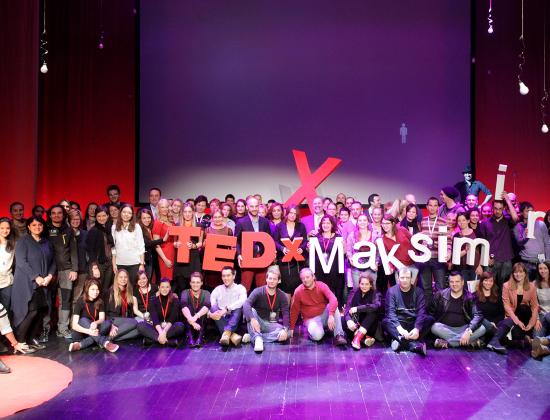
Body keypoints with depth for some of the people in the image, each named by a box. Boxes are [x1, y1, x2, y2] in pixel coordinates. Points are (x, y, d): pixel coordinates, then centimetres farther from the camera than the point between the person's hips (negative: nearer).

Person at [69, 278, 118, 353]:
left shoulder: (100, 301, -1)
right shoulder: (80, 302, -13)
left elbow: (102, 319, -12)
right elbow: (74, 325, -22)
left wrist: (95, 323, -37)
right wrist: (88, 331, -40)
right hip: (81, 333, -3)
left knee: (107, 323, -24)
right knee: (83, 320, -32)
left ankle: (80, 345, -35)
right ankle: (105, 343, -46)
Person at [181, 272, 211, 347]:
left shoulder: (206, 293, -5)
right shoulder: (185, 293, -6)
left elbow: (207, 306, -27)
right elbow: (183, 306, -28)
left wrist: (196, 316, -45)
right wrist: (191, 320, -45)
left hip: (202, 323, 0)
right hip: (189, 324, 0)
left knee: (203, 311, -26)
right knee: (189, 306, -25)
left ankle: (200, 336, -32)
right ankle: (190, 336, -31)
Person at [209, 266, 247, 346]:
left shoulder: (240, 288, 4)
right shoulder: (217, 289, 10)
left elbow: (242, 301, -18)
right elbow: (210, 305, -4)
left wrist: (226, 309, -31)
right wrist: (210, 313, -28)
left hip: (235, 321, -1)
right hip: (221, 321, 1)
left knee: (239, 307, -27)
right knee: (213, 308, -25)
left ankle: (226, 333, -46)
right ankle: (233, 335, -40)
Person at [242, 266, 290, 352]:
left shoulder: (282, 296, -4)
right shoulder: (258, 292, -12)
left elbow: (286, 314, -12)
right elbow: (246, 305, -28)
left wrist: (285, 329, -30)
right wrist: (252, 319, -46)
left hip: (271, 324, 2)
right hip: (257, 322, -2)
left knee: (286, 335, -28)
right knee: (251, 310, -31)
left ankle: (253, 337, -28)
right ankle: (258, 338, -41)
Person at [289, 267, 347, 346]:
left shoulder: (321, 286, -11)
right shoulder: (298, 291, -10)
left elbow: (333, 300, -26)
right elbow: (294, 311, 0)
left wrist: (331, 315, -41)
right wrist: (291, 328, 3)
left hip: (324, 315, 2)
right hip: (311, 319, -2)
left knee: (333, 306, -30)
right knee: (317, 335, -34)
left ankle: (339, 335, -29)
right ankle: (312, 329, 2)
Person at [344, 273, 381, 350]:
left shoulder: (375, 294, -5)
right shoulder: (354, 293, 1)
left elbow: (376, 306, -27)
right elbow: (348, 308, -14)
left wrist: (357, 309, -29)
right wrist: (349, 320, -34)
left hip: (370, 326, -1)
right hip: (356, 323, 2)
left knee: (372, 312, -30)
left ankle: (357, 338, -36)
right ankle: (365, 337, -31)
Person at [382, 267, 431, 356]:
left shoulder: (418, 292, 3)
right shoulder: (392, 291, 0)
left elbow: (421, 312, -9)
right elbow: (390, 311, -12)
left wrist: (417, 328, -28)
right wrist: (399, 328, -30)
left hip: (414, 324, 1)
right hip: (398, 323, -1)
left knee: (429, 319, -25)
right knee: (385, 322, -30)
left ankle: (401, 341, -40)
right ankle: (414, 344, -47)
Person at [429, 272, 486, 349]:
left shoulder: (469, 297, -1)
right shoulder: (441, 295, 2)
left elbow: (478, 315, -13)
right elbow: (432, 313, 3)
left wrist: (469, 331, -31)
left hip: (463, 328, 0)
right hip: (445, 328, 0)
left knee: (482, 329, -25)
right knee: (435, 327, -31)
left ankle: (446, 342, -29)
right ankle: (470, 341, -27)